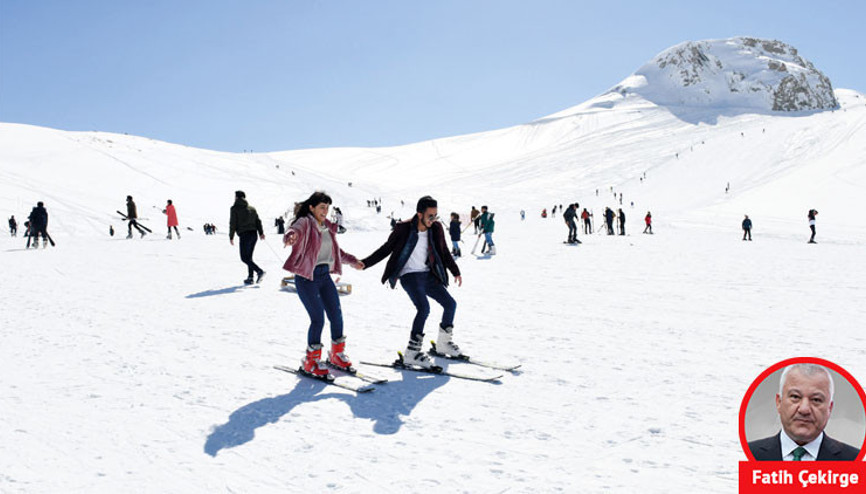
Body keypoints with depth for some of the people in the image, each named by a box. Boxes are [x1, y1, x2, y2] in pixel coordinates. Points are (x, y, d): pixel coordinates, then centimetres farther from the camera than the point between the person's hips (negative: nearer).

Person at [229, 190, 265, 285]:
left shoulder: (235, 208, 1)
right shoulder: (252, 208, 18)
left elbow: (232, 224, -3)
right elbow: (258, 221, 11)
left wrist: (231, 237, 2)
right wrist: (261, 232, 6)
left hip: (244, 235, -7)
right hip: (253, 234, 7)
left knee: (244, 258, -4)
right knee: (249, 257, 13)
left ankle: (259, 271, -21)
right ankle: (250, 278, 8)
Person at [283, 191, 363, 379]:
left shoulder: (327, 227, 14)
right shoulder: (304, 223, -7)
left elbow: (336, 251, 28)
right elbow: (294, 231, -30)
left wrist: (352, 261, 36)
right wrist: (290, 238, -53)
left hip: (325, 276, 7)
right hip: (306, 278, -7)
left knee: (336, 315, 6)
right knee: (318, 318, -10)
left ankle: (337, 355, 26)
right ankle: (311, 361, 7)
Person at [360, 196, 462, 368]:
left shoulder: (436, 228, 0)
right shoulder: (403, 229, -13)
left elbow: (444, 252, 15)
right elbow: (386, 249, -3)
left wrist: (456, 272, 19)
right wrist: (364, 263, -10)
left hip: (428, 275, 6)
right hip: (409, 275, -6)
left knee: (450, 304, 4)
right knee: (424, 308, -25)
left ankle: (444, 343, 25)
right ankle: (412, 352, -18)